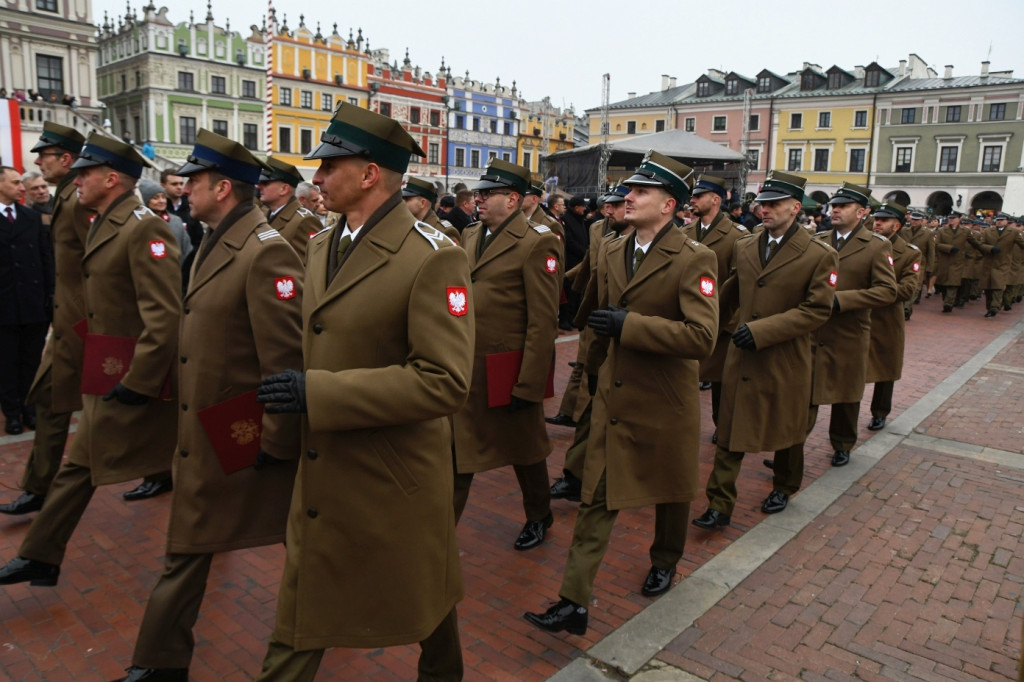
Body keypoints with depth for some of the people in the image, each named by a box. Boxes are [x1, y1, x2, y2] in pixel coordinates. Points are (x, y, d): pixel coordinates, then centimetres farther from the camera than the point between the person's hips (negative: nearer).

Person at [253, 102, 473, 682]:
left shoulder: (432, 258, -20)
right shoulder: (322, 246, 6)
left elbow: (446, 381, -26)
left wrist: (319, 394, -27)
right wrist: (286, 411, 12)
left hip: (396, 479, -6)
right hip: (320, 474, 6)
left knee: (421, 598, 19)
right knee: (300, 613, 17)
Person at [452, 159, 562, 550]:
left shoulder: (536, 244, -13)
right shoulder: (470, 236, 9)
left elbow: (543, 323, -17)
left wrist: (528, 384, -18)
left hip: (508, 371, -6)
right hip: (465, 368, 6)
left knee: (524, 450, 15)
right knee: (455, 451, 11)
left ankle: (539, 517, 41)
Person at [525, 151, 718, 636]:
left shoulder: (694, 260, -15)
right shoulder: (612, 254, 5)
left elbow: (702, 337, -26)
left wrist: (629, 324, -27)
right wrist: (594, 370, 25)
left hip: (665, 401, -4)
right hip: (613, 397, 5)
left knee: (669, 490, 19)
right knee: (596, 499, 4)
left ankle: (664, 562, 47)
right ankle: (574, 602, 10)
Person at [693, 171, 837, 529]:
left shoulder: (820, 256, -10)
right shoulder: (743, 247, 5)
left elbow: (817, 310, -15)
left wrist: (761, 330, -21)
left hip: (786, 361, -3)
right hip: (741, 357, 3)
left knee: (786, 430, 17)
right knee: (729, 433, 3)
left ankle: (784, 487, 42)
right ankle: (719, 506, 10)